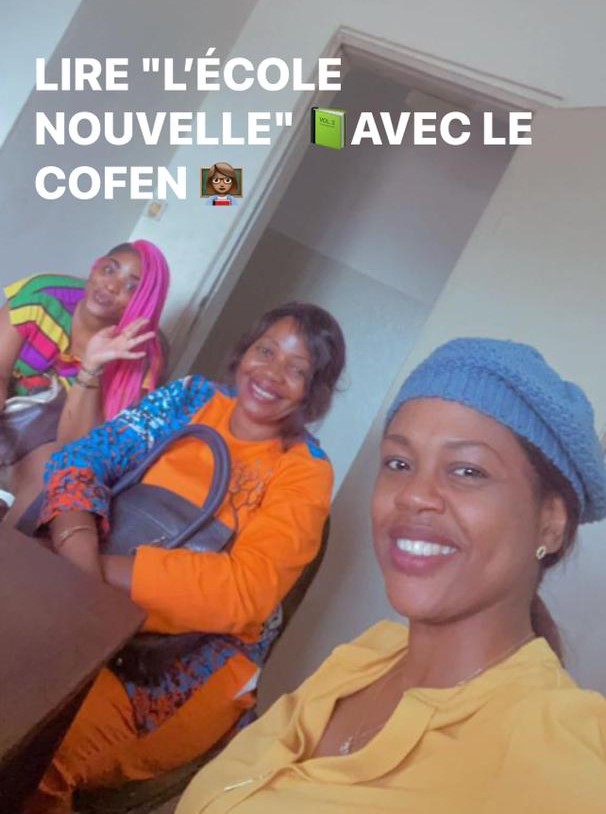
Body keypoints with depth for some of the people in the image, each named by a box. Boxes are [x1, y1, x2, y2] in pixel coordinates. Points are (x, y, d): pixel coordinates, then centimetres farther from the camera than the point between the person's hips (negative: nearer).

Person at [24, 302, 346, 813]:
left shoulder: (306, 472, -8)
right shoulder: (190, 398, 3)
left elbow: (245, 591, -20)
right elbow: (81, 459, -6)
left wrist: (103, 568, -26)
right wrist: (80, 555, -25)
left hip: (201, 653, -4)